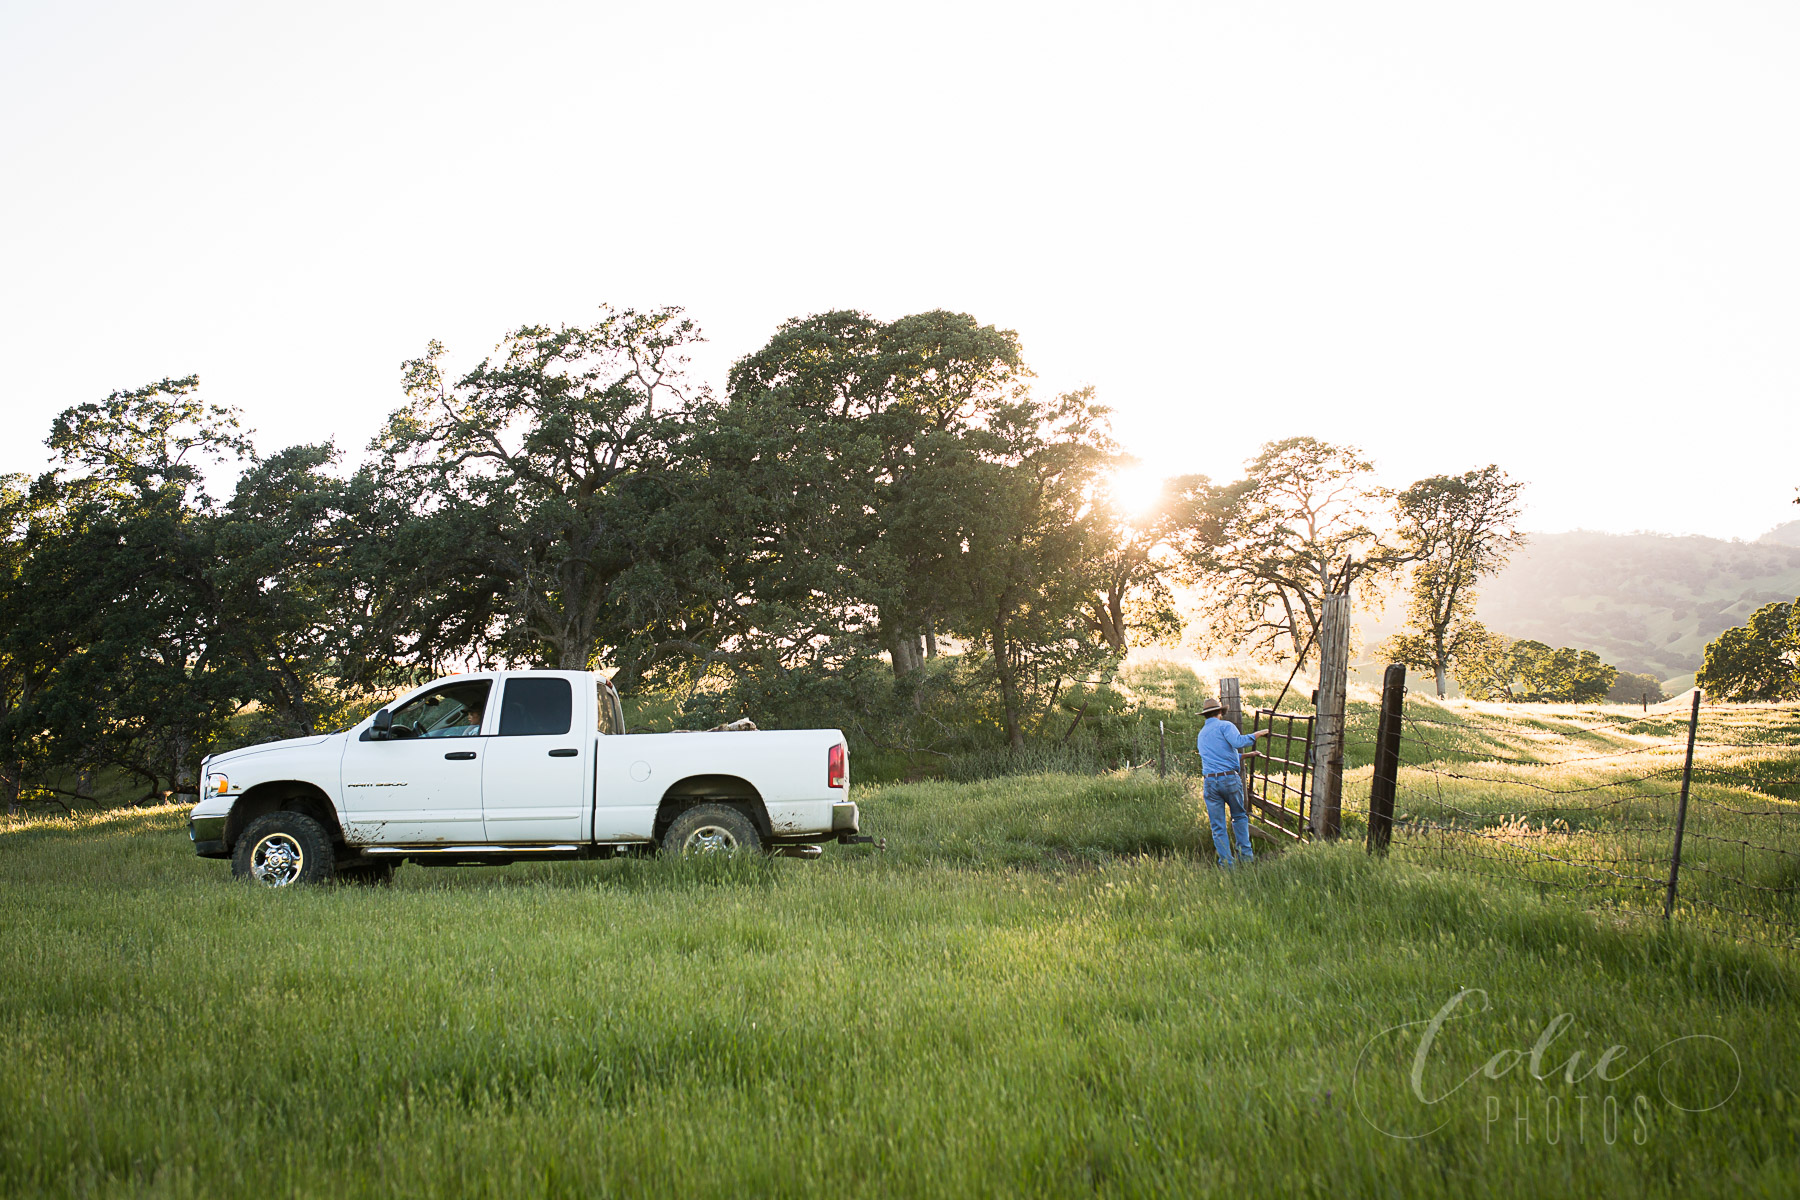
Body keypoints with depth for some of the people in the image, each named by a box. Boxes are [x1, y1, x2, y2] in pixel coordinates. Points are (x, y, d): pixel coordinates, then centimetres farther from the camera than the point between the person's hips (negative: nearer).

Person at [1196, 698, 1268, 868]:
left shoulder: (1201, 734, 22)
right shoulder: (1224, 726, 0)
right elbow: (1237, 742, -19)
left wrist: (1244, 756, 39)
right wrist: (1257, 734, -7)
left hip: (1210, 782, 4)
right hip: (1230, 778, -4)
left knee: (1217, 825, 6)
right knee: (1239, 816, 15)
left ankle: (1226, 862, 3)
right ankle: (1245, 854, 12)